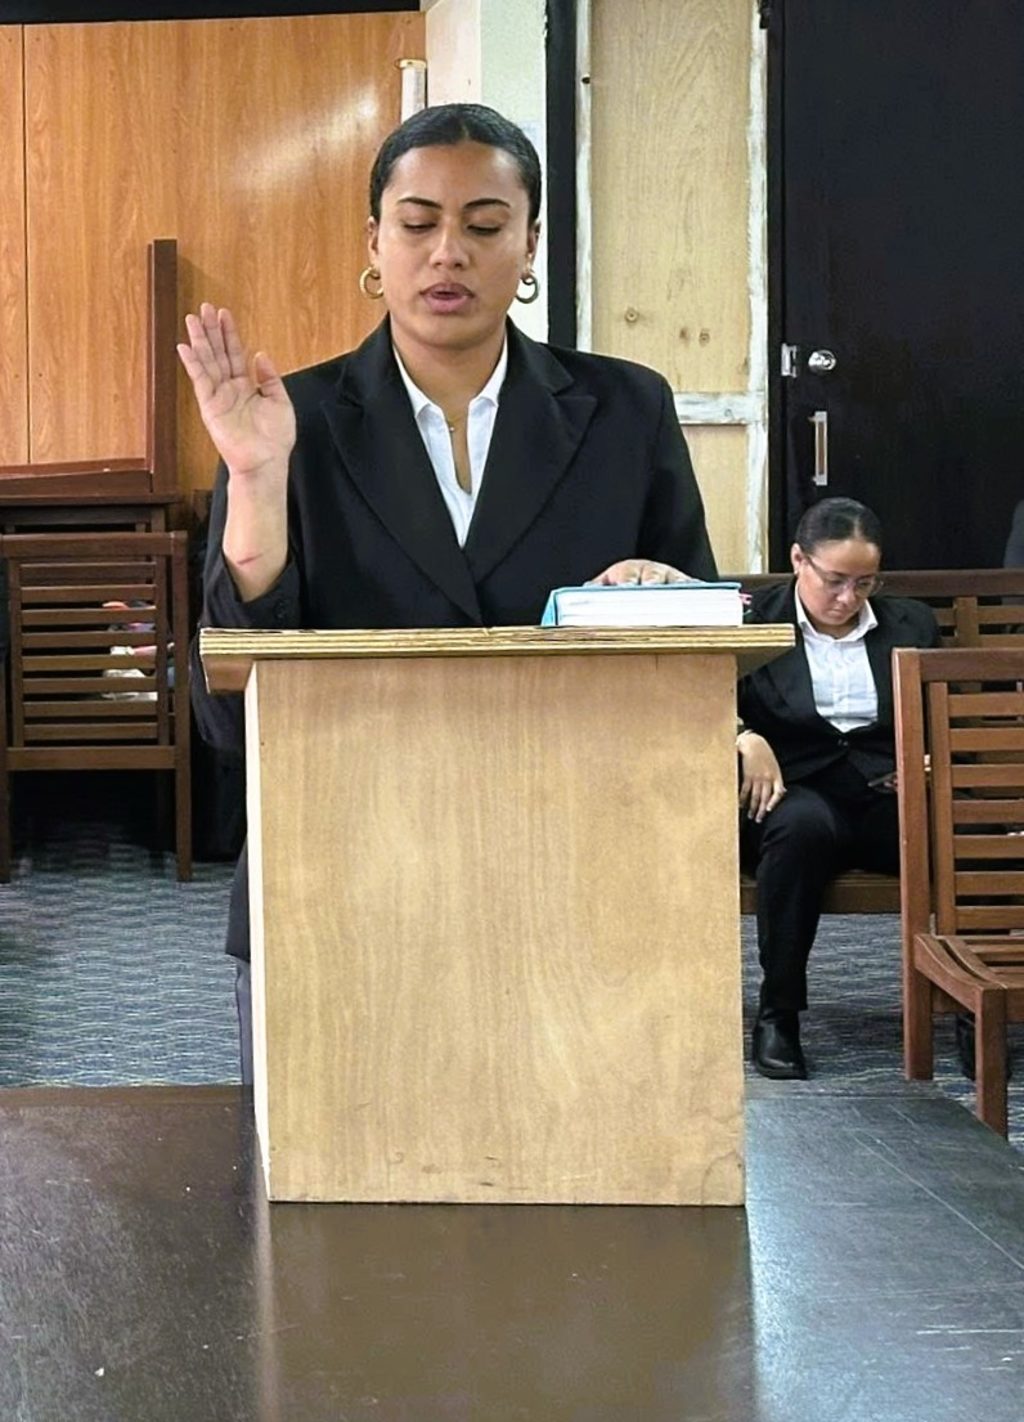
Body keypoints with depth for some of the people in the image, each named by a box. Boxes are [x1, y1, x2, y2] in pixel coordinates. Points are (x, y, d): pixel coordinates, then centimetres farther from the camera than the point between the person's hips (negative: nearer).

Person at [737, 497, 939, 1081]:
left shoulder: (911, 624, 18)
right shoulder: (749, 621, 8)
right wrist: (746, 740, -23)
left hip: (890, 795, 3)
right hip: (795, 790, -2)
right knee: (803, 825, -39)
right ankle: (778, 1012, -26)